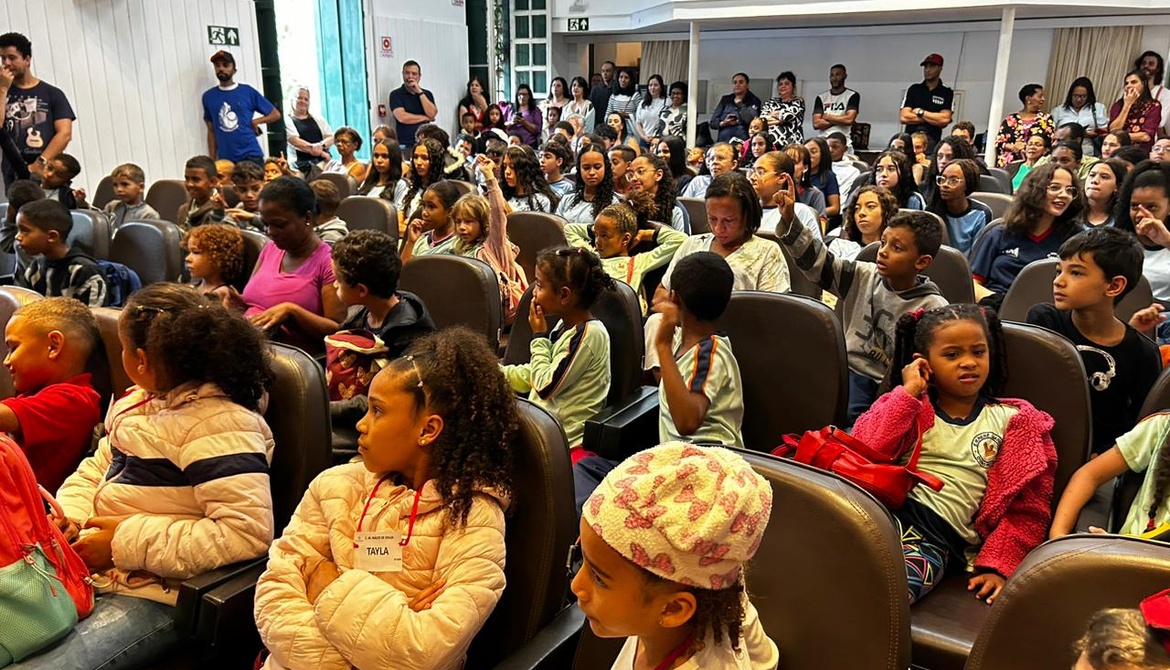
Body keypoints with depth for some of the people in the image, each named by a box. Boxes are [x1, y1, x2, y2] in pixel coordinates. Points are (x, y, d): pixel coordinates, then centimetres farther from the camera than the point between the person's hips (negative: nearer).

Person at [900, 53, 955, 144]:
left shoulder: (947, 92, 9)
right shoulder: (913, 89, 12)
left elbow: (945, 120, -4)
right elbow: (904, 117, 1)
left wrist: (920, 112, 0)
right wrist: (934, 118, -1)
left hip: (933, 141, -1)